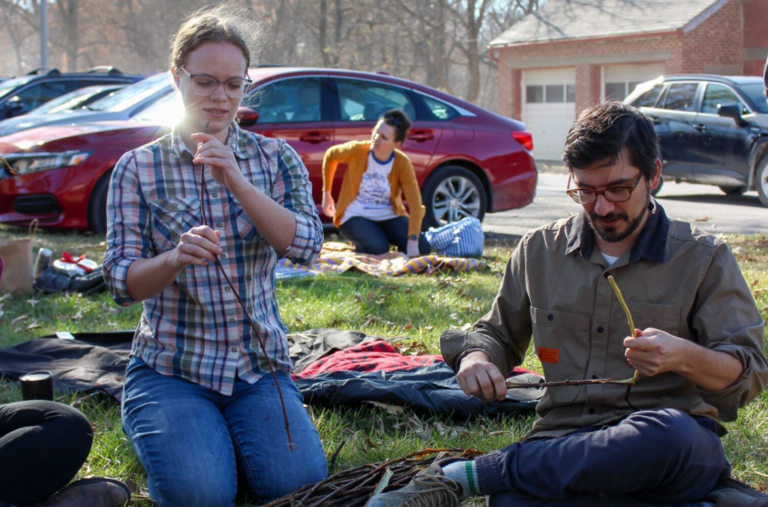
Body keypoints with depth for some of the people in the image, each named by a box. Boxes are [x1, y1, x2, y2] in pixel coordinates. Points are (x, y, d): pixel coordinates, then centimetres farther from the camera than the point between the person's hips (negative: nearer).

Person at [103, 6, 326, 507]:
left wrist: (237, 182, -23)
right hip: (170, 368, -2)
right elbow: (122, 281, -7)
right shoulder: (138, 168, 0)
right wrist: (175, 258, -29)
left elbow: (307, 244, -10)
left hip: (259, 366, 2)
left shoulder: (276, 159, 5)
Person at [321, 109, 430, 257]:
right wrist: (326, 193, 8)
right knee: (378, 247, -32)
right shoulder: (357, 150, -17)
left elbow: (415, 205, -22)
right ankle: (360, 246, 5)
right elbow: (330, 155, 5)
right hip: (356, 217, -2)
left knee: (422, 247, -17)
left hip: (389, 218, 2)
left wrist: (413, 241, -32)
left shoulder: (402, 163, -16)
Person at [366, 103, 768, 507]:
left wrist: (685, 357, -21)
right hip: (564, 441, 1)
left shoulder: (704, 259, 4)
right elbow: (497, 334, 25)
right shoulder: (540, 250, 13)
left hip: (670, 443, 0)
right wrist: (475, 358, 0)